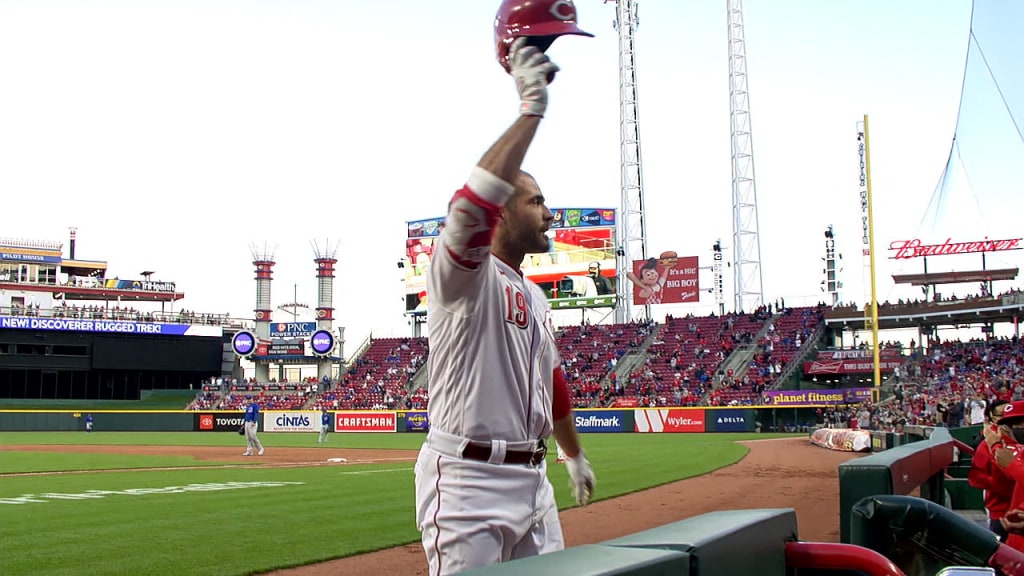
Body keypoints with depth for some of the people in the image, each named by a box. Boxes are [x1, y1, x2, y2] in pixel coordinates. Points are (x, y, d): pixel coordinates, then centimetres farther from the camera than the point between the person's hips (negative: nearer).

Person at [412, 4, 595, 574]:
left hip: (532, 480, 9)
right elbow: (472, 206, -32)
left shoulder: (536, 297, 20)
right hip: (469, 483, -9)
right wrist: (532, 107, -29)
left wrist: (575, 455, 37)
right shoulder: (465, 273, -9)